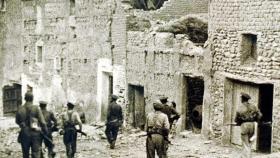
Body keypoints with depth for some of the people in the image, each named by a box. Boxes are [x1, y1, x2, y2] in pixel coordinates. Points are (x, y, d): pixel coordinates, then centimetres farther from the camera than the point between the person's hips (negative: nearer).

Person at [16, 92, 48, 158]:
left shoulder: (20, 109, 0)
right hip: (35, 134, -2)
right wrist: (46, 132, 2)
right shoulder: (36, 108, -7)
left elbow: (17, 121, 12)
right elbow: (42, 122, -9)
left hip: (25, 133, 2)